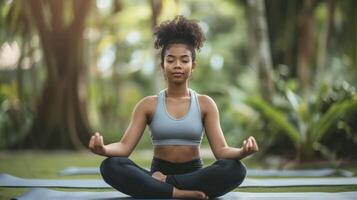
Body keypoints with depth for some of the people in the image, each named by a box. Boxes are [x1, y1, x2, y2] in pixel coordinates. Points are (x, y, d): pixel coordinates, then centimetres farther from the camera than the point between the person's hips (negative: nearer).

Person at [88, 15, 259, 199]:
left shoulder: (205, 104, 5)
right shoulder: (148, 105, 5)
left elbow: (221, 150, -3)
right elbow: (125, 146, -4)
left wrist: (242, 151, -27)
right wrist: (103, 149, -28)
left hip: (193, 175, 1)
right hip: (158, 174, 0)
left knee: (235, 169, -31)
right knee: (110, 166, -29)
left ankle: (162, 184, -23)